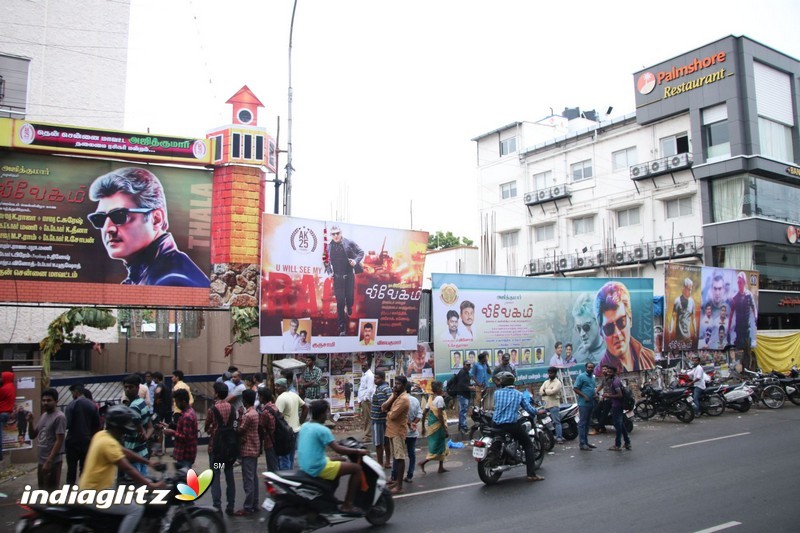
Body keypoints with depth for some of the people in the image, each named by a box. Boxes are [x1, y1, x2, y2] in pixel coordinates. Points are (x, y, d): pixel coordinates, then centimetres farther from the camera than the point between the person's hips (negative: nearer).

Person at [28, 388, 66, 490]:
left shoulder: (59, 417, -15)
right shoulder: (43, 416, 12)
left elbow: (59, 441, -18)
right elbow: (33, 436, 16)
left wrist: (49, 461, -21)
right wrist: (30, 422, -1)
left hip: (53, 461, -9)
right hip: (41, 459, 9)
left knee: (52, 490, -5)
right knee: (42, 489, 16)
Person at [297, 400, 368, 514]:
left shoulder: (304, 426, 9)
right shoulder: (322, 430, -17)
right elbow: (338, 449, -21)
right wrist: (357, 451, -8)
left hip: (304, 466, 10)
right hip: (318, 468, -9)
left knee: (341, 462, 30)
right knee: (357, 468, -6)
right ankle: (347, 505, -3)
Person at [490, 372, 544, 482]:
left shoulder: (497, 393, 3)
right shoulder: (519, 394, 4)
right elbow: (530, 409, 3)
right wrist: (536, 413, 23)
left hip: (496, 424, 2)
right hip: (512, 425, -2)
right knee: (528, 445, 12)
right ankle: (531, 474, 2)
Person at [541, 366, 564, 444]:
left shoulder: (557, 382, -4)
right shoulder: (546, 382, 17)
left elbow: (553, 391, -18)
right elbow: (540, 391, 5)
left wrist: (545, 391, -3)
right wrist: (548, 392, -11)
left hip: (554, 405, -7)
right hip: (546, 405, 7)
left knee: (556, 422, -10)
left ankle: (559, 438, -12)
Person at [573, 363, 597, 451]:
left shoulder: (593, 377, 16)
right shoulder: (581, 377, -8)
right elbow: (575, 388, -11)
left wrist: (595, 393, 6)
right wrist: (584, 396, -19)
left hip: (591, 403, 8)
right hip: (583, 403, -8)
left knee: (587, 423, 13)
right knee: (582, 423, -7)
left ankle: (586, 442, 20)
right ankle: (582, 443, -6)